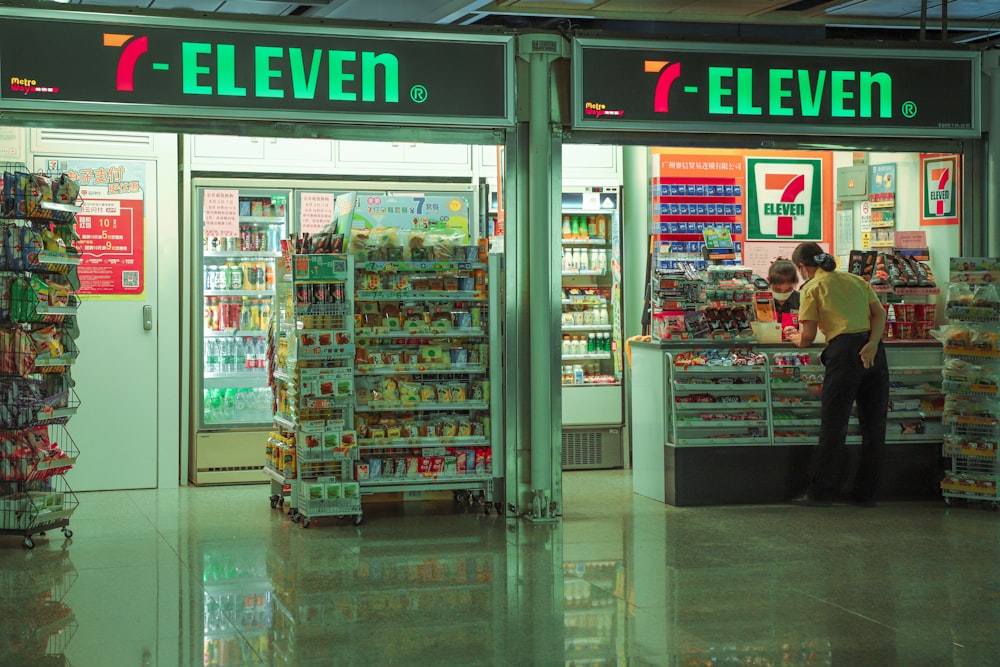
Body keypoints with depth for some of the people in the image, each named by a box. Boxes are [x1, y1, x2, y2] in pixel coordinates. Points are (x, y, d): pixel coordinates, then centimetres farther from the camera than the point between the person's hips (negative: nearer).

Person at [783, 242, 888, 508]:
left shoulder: (812, 288, 6)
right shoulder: (856, 280, 22)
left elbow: (807, 338, 1)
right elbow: (880, 313, 8)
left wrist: (794, 337, 23)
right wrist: (872, 344, -5)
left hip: (844, 349, -5)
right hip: (874, 351, 5)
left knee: (833, 425, -1)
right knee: (873, 423, 9)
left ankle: (821, 492, 2)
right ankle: (866, 491, 15)